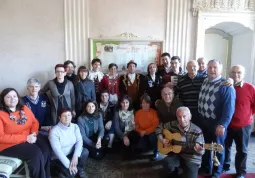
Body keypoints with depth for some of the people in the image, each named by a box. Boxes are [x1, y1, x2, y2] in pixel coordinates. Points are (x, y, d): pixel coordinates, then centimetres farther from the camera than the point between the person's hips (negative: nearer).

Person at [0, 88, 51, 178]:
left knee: (46, 150, -21)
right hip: (10, 144, -5)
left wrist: (34, 133, -10)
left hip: (29, 138, 5)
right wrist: (25, 138, -21)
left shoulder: (24, 108, 8)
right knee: (35, 153, -26)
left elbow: (35, 122, 13)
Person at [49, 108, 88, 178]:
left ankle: (80, 169, 3)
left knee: (85, 152, -23)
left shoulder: (75, 126, -5)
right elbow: (57, 151, -25)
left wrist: (75, 156, -29)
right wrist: (69, 165, -28)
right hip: (59, 158, -5)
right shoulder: (54, 131, -21)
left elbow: (79, 141, -13)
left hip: (71, 153, 5)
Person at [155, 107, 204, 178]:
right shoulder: (173, 125, -6)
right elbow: (159, 127, 9)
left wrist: (199, 150, -37)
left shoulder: (197, 131, -15)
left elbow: (201, 151, -13)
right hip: (177, 154, 3)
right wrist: (161, 139, -6)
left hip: (192, 158, -2)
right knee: (167, 162, -28)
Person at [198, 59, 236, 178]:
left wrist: (222, 124, -27)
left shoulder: (226, 86, -16)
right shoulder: (204, 82, 4)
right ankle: (205, 167, 41)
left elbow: (229, 107, -22)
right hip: (203, 121, 6)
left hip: (217, 123, -6)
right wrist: (199, 116, 4)